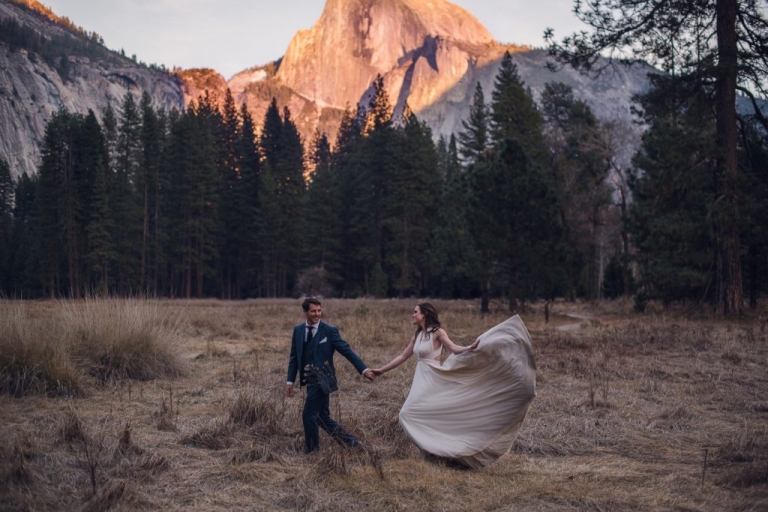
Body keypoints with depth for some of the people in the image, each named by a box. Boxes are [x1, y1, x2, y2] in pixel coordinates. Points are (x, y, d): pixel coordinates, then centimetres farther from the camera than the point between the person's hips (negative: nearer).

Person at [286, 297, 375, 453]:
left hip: (322, 380, -6)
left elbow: (347, 350, -8)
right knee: (322, 417, 10)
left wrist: (364, 369, -15)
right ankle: (351, 442, 20)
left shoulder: (329, 330, -6)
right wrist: (290, 381, 8)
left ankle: (311, 452, 8)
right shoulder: (298, 330, 8)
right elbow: (294, 357, 12)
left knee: (308, 415, -7)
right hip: (309, 380, 6)